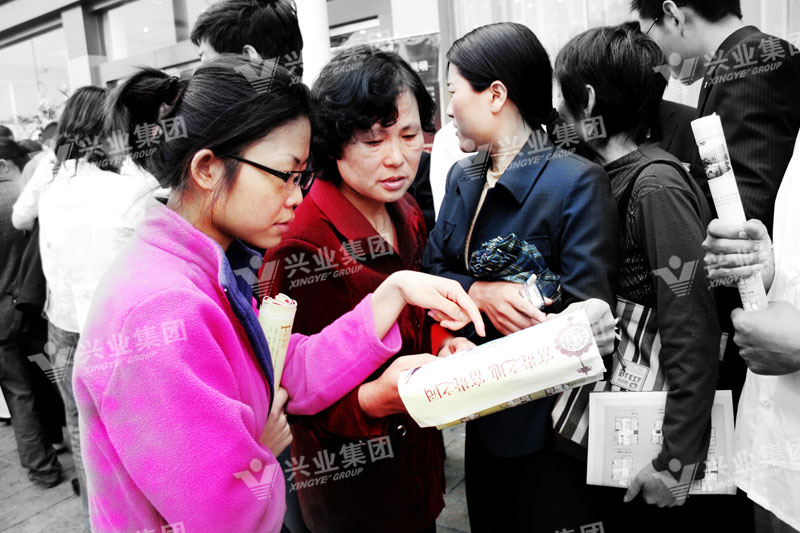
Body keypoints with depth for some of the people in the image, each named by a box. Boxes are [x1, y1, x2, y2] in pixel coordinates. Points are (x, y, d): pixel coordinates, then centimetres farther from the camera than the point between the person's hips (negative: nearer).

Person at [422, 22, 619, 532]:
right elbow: (432, 271, 0)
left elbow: (587, 314, -23)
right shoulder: (462, 177, 3)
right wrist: (480, 294, -20)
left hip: (543, 419, -6)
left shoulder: (577, 182, -19)